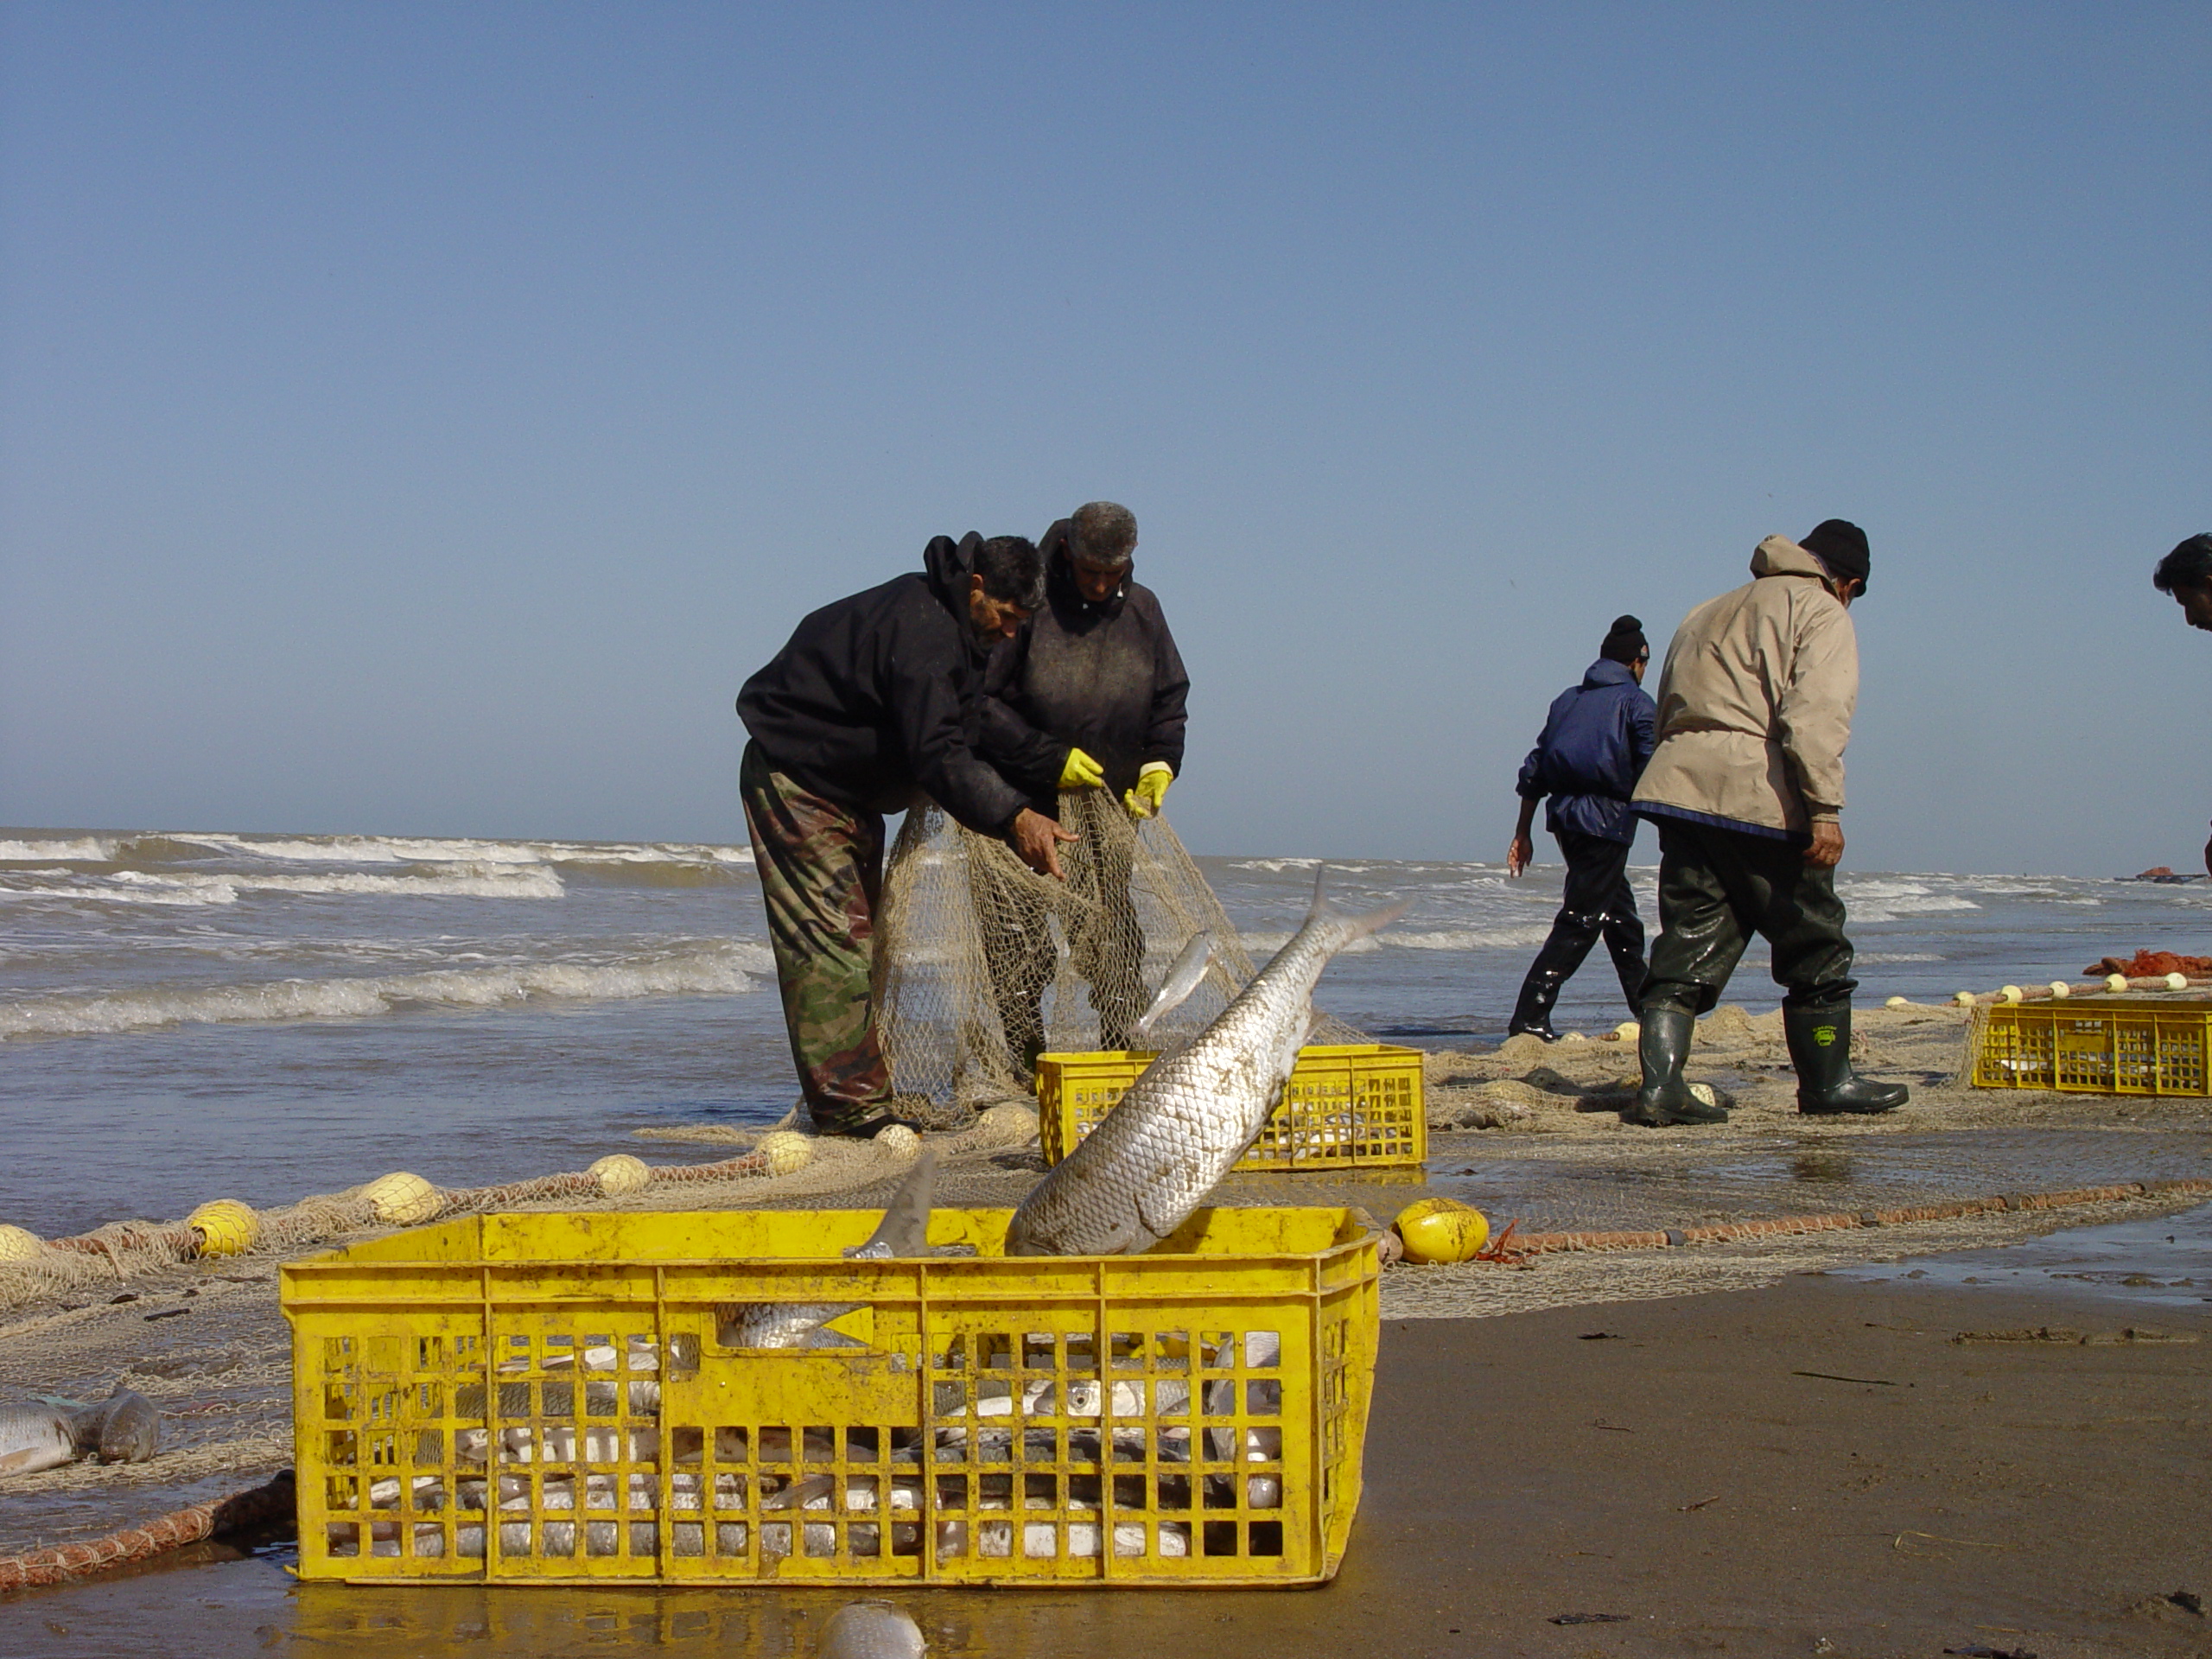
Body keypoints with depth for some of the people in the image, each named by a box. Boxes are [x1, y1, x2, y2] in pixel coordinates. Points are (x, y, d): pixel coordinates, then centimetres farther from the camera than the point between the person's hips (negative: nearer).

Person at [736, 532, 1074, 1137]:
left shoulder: (950, 625, 5)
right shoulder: (920, 630, -28)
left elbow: (957, 742, 14)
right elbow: (938, 753, -37)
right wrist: (1013, 818, -45)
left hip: (850, 791, 11)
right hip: (794, 780, -11)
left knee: (860, 944, 10)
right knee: (830, 945, -13)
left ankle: (861, 1099, 12)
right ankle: (850, 1107, -16)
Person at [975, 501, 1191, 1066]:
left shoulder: (1142, 610, 5)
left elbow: (1169, 699, 17)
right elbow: (980, 701, -12)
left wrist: (1159, 763, 0)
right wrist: (1051, 759, -16)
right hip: (1026, 807, -4)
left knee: (1113, 944, 0)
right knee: (1018, 944, -4)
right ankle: (1023, 1066, 3)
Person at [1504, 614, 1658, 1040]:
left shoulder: (1568, 700, 15)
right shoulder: (1635, 703, -2)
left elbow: (1534, 772, 12)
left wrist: (1523, 834, 15)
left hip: (1564, 814, 7)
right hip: (1607, 818, -7)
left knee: (1621, 915, 21)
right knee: (1579, 923, -7)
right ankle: (1528, 1017, -15)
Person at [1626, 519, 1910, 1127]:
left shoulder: (1709, 614, 29)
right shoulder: (1822, 614, 5)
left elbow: (1667, 712, 25)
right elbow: (1815, 714, -12)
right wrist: (1825, 809, -17)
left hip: (1676, 785, 6)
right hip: (1758, 796, -6)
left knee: (1688, 945, 4)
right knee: (1813, 943, 8)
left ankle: (1659, 1087, -9)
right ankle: (1828, 1083, 18)